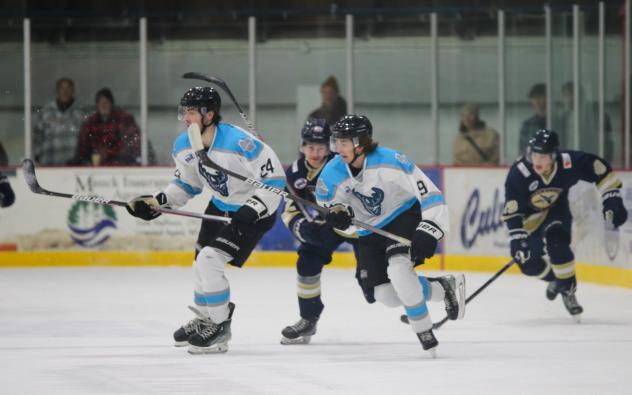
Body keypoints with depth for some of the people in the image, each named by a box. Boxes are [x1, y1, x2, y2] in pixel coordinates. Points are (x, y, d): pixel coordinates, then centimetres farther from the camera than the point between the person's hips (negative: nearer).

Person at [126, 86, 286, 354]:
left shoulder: (240, 143, -32)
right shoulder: (184, 146, -8)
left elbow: (275, 180, -26)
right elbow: (187, 184, 9)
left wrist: (253, 210, -34)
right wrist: (157, 201, -4)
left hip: (254, 211, -8)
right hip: (220, 207, 8)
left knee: (210, 261, -17)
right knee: (201, 264, 12)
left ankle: (219, 327, -1)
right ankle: (205, 320, 36)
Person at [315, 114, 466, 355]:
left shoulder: (390, 161, -28)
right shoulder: (333, 173, -14)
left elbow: (430, 195, -27)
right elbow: (326, 202, 6)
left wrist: (428, 233, -35)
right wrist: (337, 214, -18)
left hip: (404, 216, -6)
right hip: (370, 232, 6)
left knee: (398, 268, -31)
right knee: (385, 295, -3)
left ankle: (424, 332, -16)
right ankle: (444, 288, 18)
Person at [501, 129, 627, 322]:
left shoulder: (569, 163, -29)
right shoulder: (518, 174, -33)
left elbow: (601, 171, -15)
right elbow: (512, 212, -29)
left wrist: (612, 200, -17)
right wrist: (517, 239, -37)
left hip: (557, 211, -1)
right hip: (530, 217, 1)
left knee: (555, 241, -30)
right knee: (529, 263, -4)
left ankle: (568, 289, -15)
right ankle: (556, 278, 28)